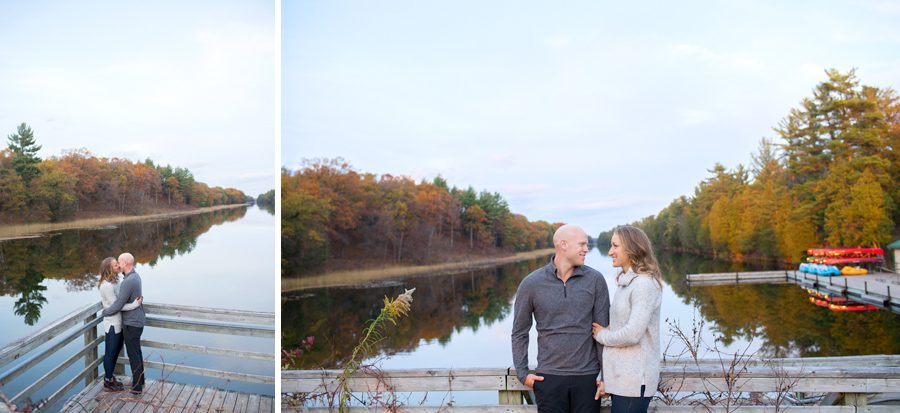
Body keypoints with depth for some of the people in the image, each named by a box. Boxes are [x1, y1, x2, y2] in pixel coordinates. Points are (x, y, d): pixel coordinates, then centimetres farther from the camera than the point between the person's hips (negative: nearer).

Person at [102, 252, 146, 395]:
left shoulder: (128, 282, -27)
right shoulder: (135, 276, 5)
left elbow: (118, 305, -22)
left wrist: (105, 312, -4)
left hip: (131, 324, -10)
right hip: (137, 320, 10)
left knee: (133, 355, 0)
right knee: (136, 352, 21)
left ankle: (137, 386, 9)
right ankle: (140, 379, 33)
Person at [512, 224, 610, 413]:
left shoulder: (595, 280, -2)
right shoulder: (531, 284, -3)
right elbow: (519, 332, 6)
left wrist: (606, 374, -1)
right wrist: (522, 373, 2)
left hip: (587, 376, 0)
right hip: (549, 376, 0)